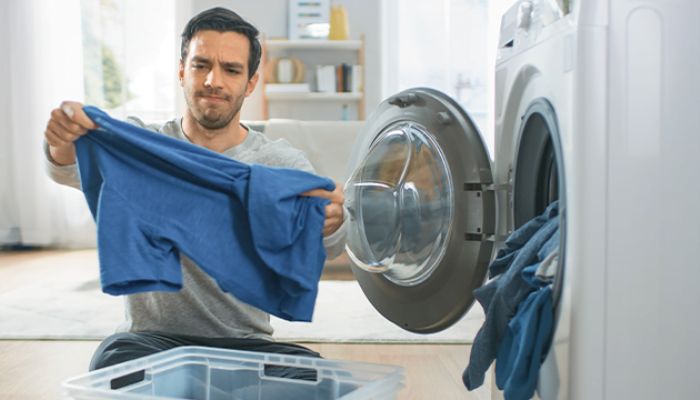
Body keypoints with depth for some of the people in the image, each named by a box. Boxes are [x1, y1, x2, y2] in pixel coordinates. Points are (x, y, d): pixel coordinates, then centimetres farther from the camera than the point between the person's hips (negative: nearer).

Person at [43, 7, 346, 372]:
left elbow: (324, 247, -17)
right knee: (114, 359, -33)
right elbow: (72, 169, -18)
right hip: (152, 338, 0)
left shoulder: (282, 163, -1)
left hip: (244, 343, 1)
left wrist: (330, 222, -42)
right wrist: (63, 142, -43)